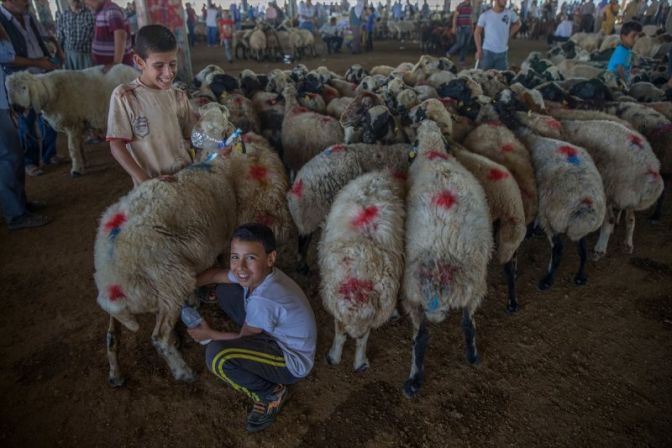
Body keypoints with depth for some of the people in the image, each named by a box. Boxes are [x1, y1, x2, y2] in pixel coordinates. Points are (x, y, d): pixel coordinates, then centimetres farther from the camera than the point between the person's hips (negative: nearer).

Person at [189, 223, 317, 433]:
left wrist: (209, 334, -3)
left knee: (216, 355, -30)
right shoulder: (256, 273, -12)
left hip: (293, 362, -8)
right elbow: (216, 275, 6)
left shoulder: (263, 300, -34)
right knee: (224, 291, 8)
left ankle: (271, 394, -5)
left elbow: (244, 339, -17)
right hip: (275, 336, 8)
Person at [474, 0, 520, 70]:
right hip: (488, 52, -3)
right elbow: (477, 33, -1)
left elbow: (517, 24, 18)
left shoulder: (510, 13, -1)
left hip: (502, 52, 3)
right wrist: (479, 50, -6)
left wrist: (509, 35, 7)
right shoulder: (485, 15, -8)